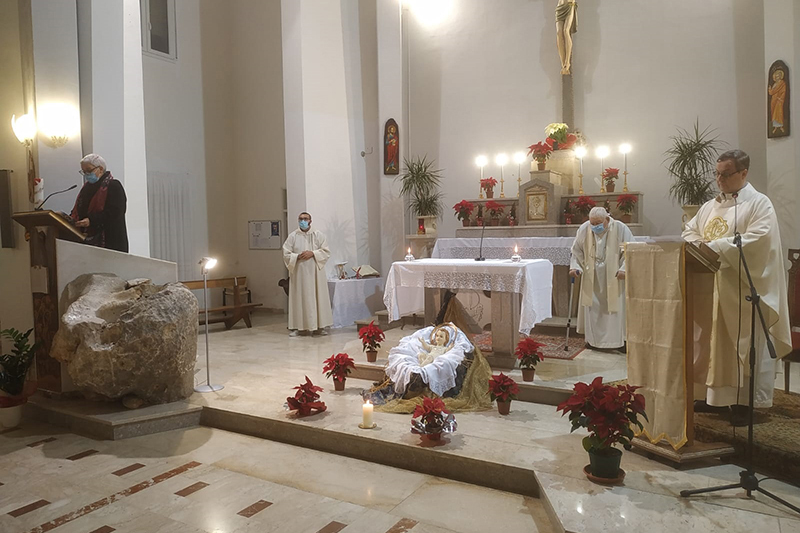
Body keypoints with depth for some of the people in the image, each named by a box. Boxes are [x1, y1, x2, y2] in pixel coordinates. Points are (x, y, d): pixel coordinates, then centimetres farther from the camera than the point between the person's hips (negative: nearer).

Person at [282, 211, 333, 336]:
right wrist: (298, 256, -15)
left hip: (315, 272, 1)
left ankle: (319, 326, 8)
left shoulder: (318, 235, 6)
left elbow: (326, 251, 0)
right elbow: (286, 255, 1)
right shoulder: (292, 236, 4)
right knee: (298, 298, -1)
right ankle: (295, 327, 3)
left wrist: (312, 253, -14)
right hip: (298, 273, -1)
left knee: (318, 297, 2)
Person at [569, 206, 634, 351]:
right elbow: (576, 250, 6)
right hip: (591, 278, 2)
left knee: (616, 306, 0)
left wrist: (624, 269, -18)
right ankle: (592, 338, 17)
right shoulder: (584, 229, -5)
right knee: (592, 307, 5)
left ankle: (620, 340, 12)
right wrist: (574, 267, -6)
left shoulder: (620, 229, -11)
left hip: (614, 277, -2)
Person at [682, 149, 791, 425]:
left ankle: (744, 402, 11)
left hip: (741, 288, -6)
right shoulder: (710, 206, 16)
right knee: (712, 340, 9)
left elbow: (756, 239, -18)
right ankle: (713, 394, 19)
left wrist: (716, 246, -25)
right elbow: (689, 231, 16)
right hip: (709, 287, 6)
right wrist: (696, 243, -6)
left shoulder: (759, 204, -4)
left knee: (742, 344, 0)